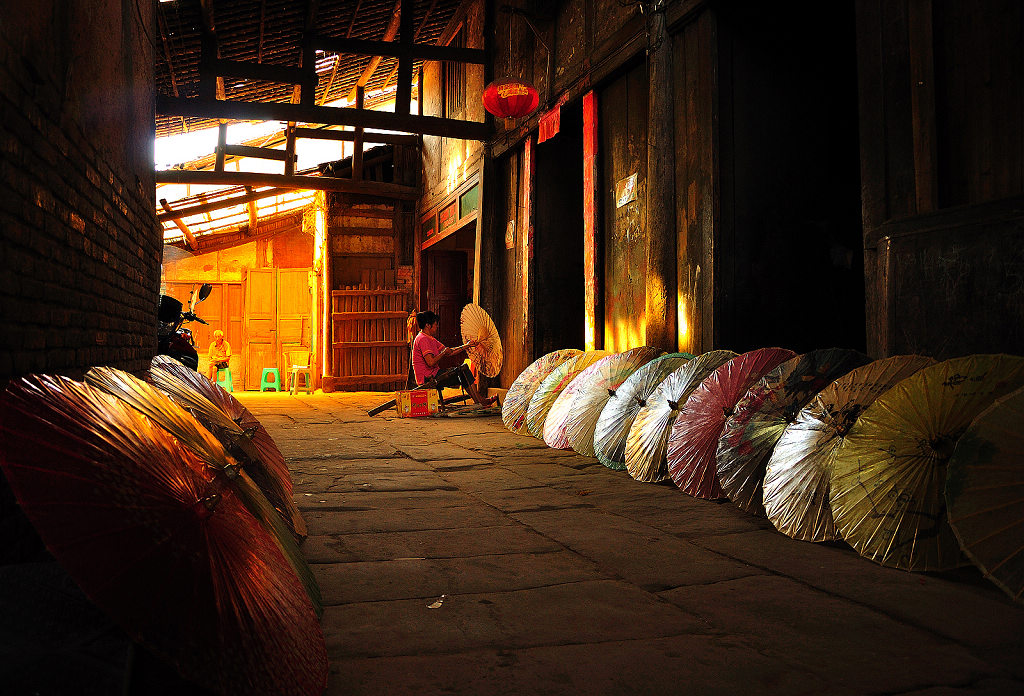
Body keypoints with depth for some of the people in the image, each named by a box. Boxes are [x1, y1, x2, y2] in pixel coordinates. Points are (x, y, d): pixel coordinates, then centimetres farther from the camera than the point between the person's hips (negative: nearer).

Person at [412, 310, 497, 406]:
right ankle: (480, 401, -7)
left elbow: (448, 352, 19)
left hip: (433, 375, 11)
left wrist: (466, 346, 14)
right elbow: (431, 362, -24)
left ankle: (479, 399, 2)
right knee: (463, 369, -11)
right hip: (428, 378, -11)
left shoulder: (430, 339, 18)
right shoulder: (422, 339, -15)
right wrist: (443, 353, -10)